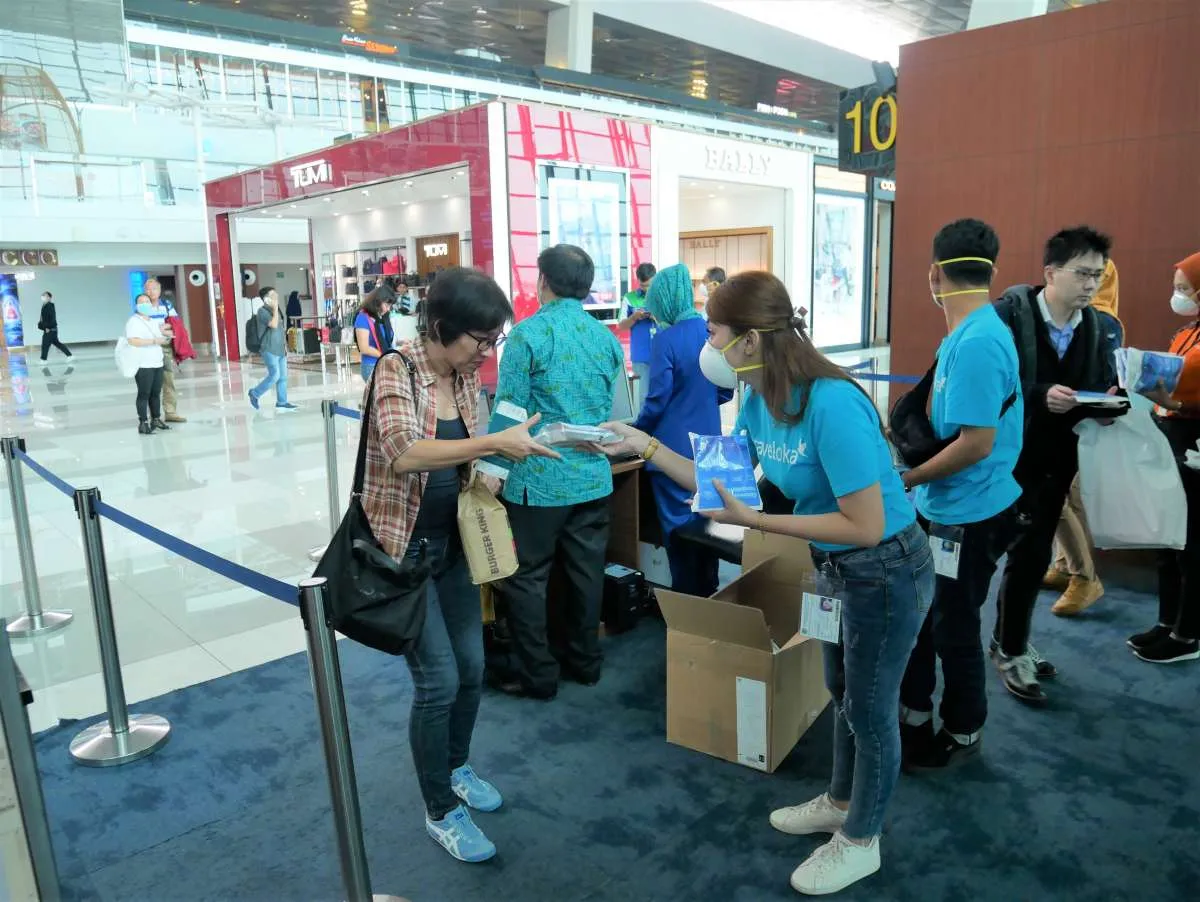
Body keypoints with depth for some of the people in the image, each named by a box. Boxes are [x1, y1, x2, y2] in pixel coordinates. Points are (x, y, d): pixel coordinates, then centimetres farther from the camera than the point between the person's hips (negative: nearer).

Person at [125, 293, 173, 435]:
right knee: (144, 394, -6)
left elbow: (162, 340, 26)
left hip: (157, 364, 8)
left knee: (156, 393, 11)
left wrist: (164, 334, 5)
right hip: (143, 365, -8)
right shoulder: (133, 322, -7)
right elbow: (133, 341, -21)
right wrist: (154, 341, -20)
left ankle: (156, 419, 21)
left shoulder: (154, 321, 19)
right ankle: (143, 423, -4)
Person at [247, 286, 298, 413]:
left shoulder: (275, 310, 16)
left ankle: (282, 403, 10)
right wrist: (275, 308, -18)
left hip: (280, 349, 8)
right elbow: (273, 325, -25)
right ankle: (255, 394, 7)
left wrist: (285, 347, 20)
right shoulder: (262, 311, -10)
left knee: (283, 376, 5)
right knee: (274, 375, -12)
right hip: (269, 349, -8)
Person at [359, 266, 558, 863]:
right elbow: (404, 454, -36)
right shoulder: (395, 371, -20)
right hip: (402, 546, -7)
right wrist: (494, 443, -39)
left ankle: (457, 768, 41)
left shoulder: (466, 376, 2)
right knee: (438, 681, -3)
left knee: (470, 666, 15)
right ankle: (441, 812, 18)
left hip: (451, 541, 7)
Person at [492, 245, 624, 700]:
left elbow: (508, 410, -14)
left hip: (539, 478, -6)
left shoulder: (528, 334, -13)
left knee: (526, 577, 7)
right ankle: (585, 660, 29)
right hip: (594, 475, 6)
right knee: (587, 571, 15)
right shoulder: (607, 337, 6)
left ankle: (536, 673, 16)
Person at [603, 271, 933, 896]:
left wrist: (752, 520, -30)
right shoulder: (758, 399, -7)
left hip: (887, 572, -8)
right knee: (843, 693, 26)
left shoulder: (832, 405, -34)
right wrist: (646, 447, -6)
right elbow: (724, 482, 0)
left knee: (870, 706, 12)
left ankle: (860, 843, 36)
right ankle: (841, 802, 50)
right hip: (838, 566, 8)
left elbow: (865, 527, -31)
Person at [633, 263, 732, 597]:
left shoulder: (665, 340, -17)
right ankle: (708, 593, 28)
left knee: (679, 524, 5)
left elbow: (657, 400, -16)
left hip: (674, 448, -6)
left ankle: (688, 598, 15)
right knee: (706, 518, 16)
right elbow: (725, 391, 10)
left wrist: (636, 431, 1)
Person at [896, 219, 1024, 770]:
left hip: (968, 515, -9)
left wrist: (905, 479, -17)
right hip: (943, 507, 9)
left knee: (953, 631, 9)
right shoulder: (971, 333, 6)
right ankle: (914, 717, 37)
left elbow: (976, 443, -27)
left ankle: (961, 734, 31)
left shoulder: (977, 343, -25)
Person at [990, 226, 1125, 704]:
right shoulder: (1010, 312, -14)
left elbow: (1106, 386, 7)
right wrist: (1041, 395, -29)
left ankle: (1010, 644, 31)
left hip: (1057, 456, 6)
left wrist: (1109, 403, -15)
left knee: (1033, 553, 14)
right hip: (1010, 454, -6)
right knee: (1027, 552, -2)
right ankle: (1009, 651, 17)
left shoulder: (1094, 325, 4)